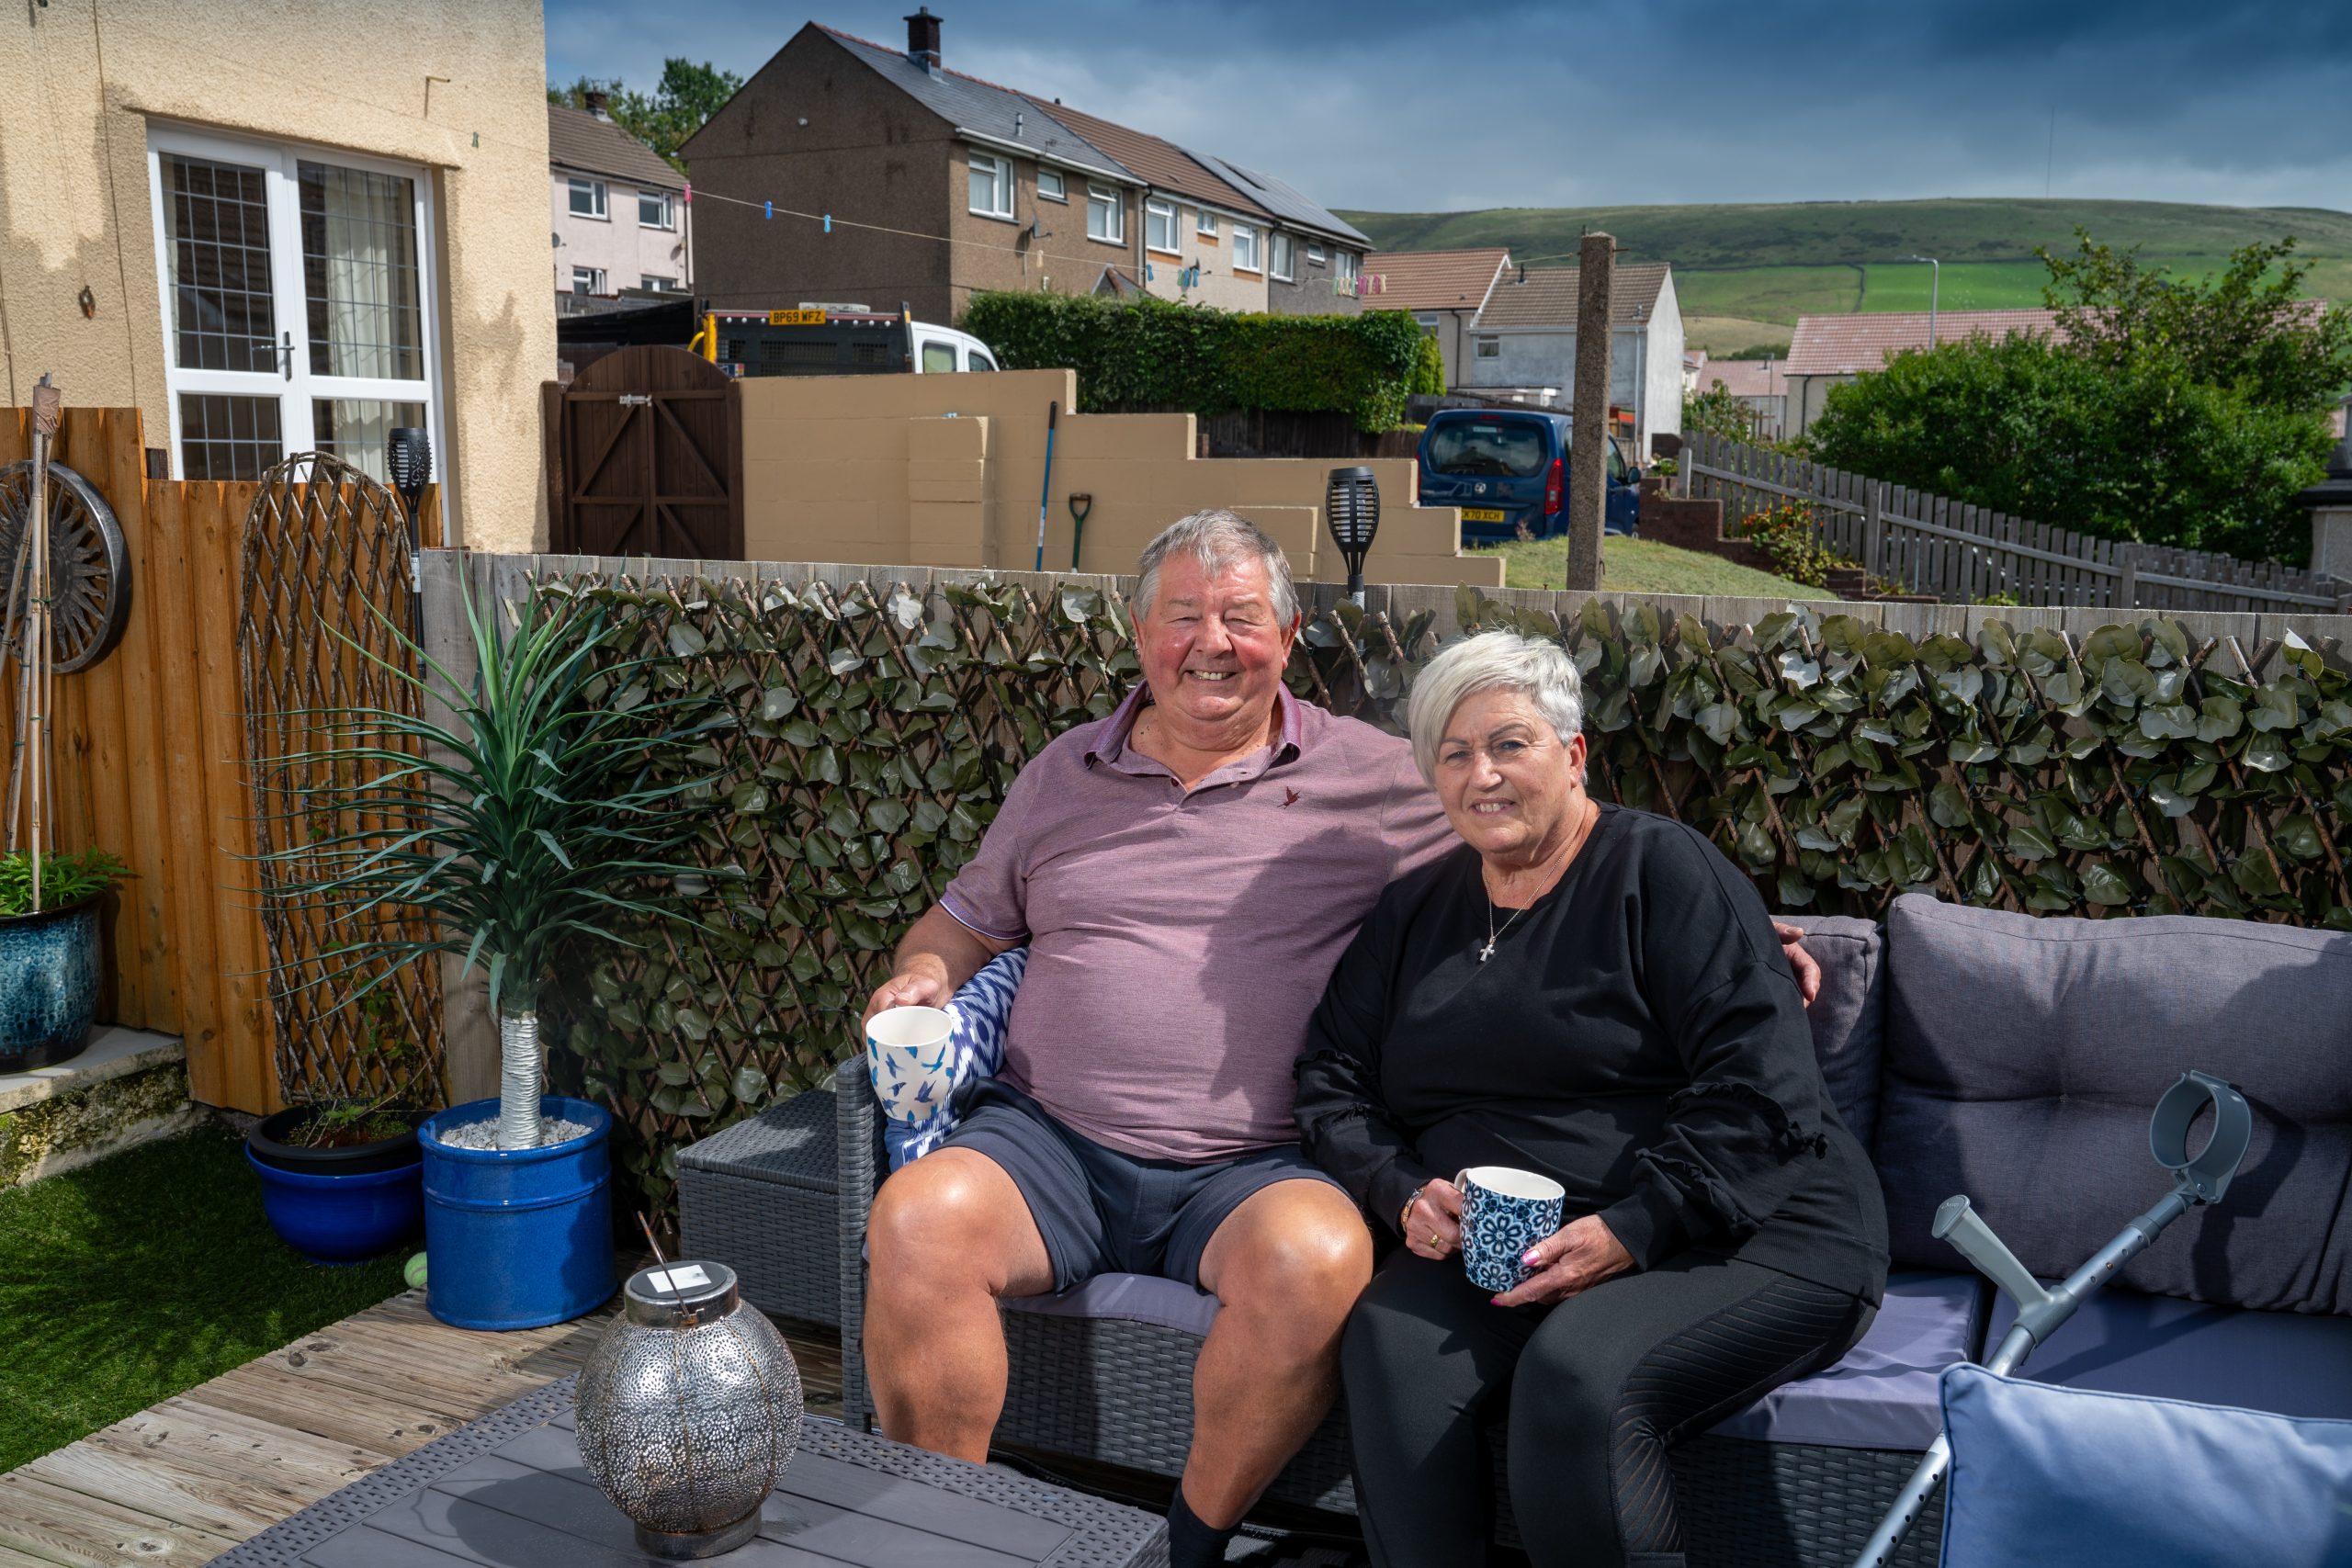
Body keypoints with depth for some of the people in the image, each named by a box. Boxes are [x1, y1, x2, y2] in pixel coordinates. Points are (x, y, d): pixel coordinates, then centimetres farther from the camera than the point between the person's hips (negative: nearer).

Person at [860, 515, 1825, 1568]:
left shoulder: (1369, 776, 7)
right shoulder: (1065, 773, 16)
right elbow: (969, 917, 24)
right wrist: (924, 977, 1)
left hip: (1246, 1170, -2)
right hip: (1049, 1142, 2)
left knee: (1317, 1254, -34)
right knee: (915, 1221, -27)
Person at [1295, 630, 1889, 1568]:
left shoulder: (1662, 869, -3)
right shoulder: (1417, 910, 16)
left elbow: (1762, 1091, -11)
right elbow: (1332, 1083, 13)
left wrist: (1631, 1231, -20)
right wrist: (1405, 1192, -7)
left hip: (1742, 1235, -4)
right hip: (1499, 1243, 5)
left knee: (1575, 1375, -33)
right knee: (1388, 1336, -26)